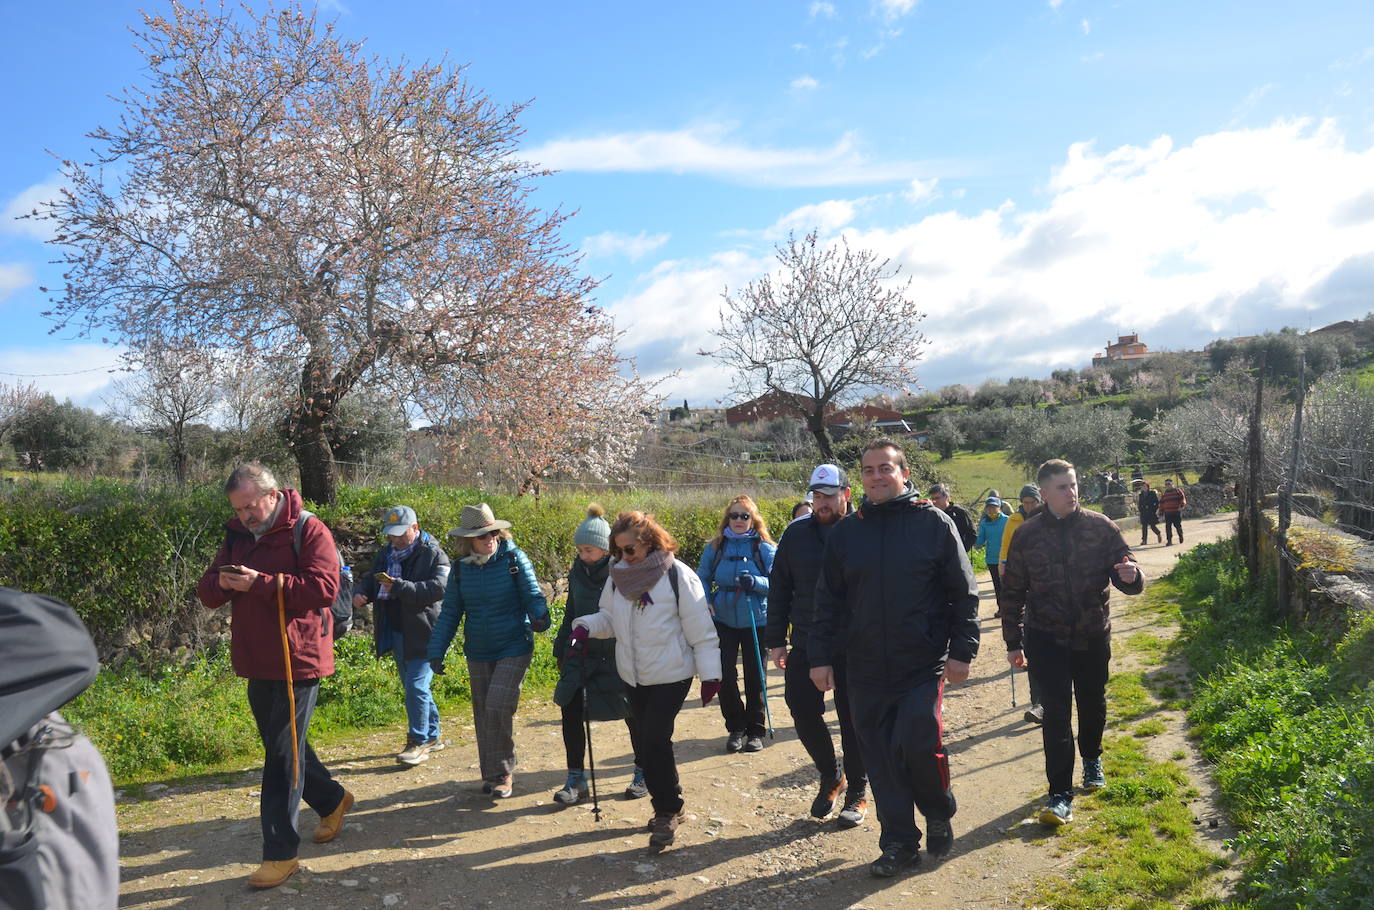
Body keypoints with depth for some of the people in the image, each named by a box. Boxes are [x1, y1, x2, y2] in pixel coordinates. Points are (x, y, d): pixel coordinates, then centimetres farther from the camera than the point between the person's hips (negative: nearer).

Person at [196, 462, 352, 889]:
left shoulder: (308, 531, -11)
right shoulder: (237, 536, 10)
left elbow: (324, 587, -22)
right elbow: (207, 593, 10)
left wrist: (261, 583, -26)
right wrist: (221, 583, -14)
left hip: (297, 661, -8)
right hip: (257, 662, 8)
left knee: (282, 755, -3)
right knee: (283, 745, 19)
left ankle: (280, 853, 7)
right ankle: (332, 800, 41)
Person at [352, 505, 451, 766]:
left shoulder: (434, 555, -10)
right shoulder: (386, 553, 14)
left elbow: (438, 589, -23)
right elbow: (370, 580, 22)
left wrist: (399, 587, -29)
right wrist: (360, 593, -2)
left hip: (422, 635, -8)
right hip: (395, 634, 8)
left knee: (416, 687, -11)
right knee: (413, 688, 17)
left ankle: (418, 742, 1)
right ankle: (432, 737, 30)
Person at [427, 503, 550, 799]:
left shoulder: (514, 559, -7)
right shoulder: (461, 568, 2)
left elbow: (533, 596, -6)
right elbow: (449, 613, 8)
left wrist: (540, 617, -28)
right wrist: (436, 652, 4)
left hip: (514, 649, -4)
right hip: (478, 653, 4)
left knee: (498, 707, -14)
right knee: (483, 714, 10)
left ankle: (503, 772, 4)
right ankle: (491, 773, 26)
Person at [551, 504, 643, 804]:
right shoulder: (577, 572, 3)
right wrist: (560, 648, 12)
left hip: (621, 654, -4)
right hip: (584, 653, 5)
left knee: (632, 713, 8)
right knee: (571, 709, -5)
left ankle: (643, 774, 28)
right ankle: (576, 779, 8)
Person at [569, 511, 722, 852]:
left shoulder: (677, 575, -12)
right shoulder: (618, 577, 4)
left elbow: (700, 628, -10)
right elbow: (609, 617, 13)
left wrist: (710, 673, -10)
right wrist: (586, 626, -8)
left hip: (671, 675, -6)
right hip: (633, 677, 6)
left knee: (654, 740, -11)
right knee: (644, 744, 10)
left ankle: (668, 810, 7)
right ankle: (668, 807, 27)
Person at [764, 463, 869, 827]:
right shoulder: (797, 534, 3)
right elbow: (779, 589, 7)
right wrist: (775, 640, 4)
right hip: (805, 646, 3)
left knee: (853, 719, 7)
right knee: (804, 712, 5)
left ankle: (857, 793, 25)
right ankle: (830, 777, 31)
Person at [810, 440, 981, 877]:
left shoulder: (933, 522, -2)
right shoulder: (847, 531, 6)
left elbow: (964, 592, 0)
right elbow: (828, 600, 10)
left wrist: (962, 651, -5)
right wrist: (820, 656, 5)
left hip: (923, 664, -3)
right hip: (866, 670, 3)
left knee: (918, 742, -12)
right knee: (881, 758, 7)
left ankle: (939, 813, 19)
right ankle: (899, 841, 23)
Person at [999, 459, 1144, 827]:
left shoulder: (1101, 526, -5)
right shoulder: (1027, 534, -4)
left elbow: (1129, 578, -2)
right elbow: (1012, 592, 3)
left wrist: (1131, 576, -27)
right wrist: (1013, 642, 4)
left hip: (1094, 634, 2)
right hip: (1047, 637, -1)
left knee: (1093, 704, 18)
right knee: (1056, 711, -6)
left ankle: (1092, 759, 46)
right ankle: (1060, 793, 1)